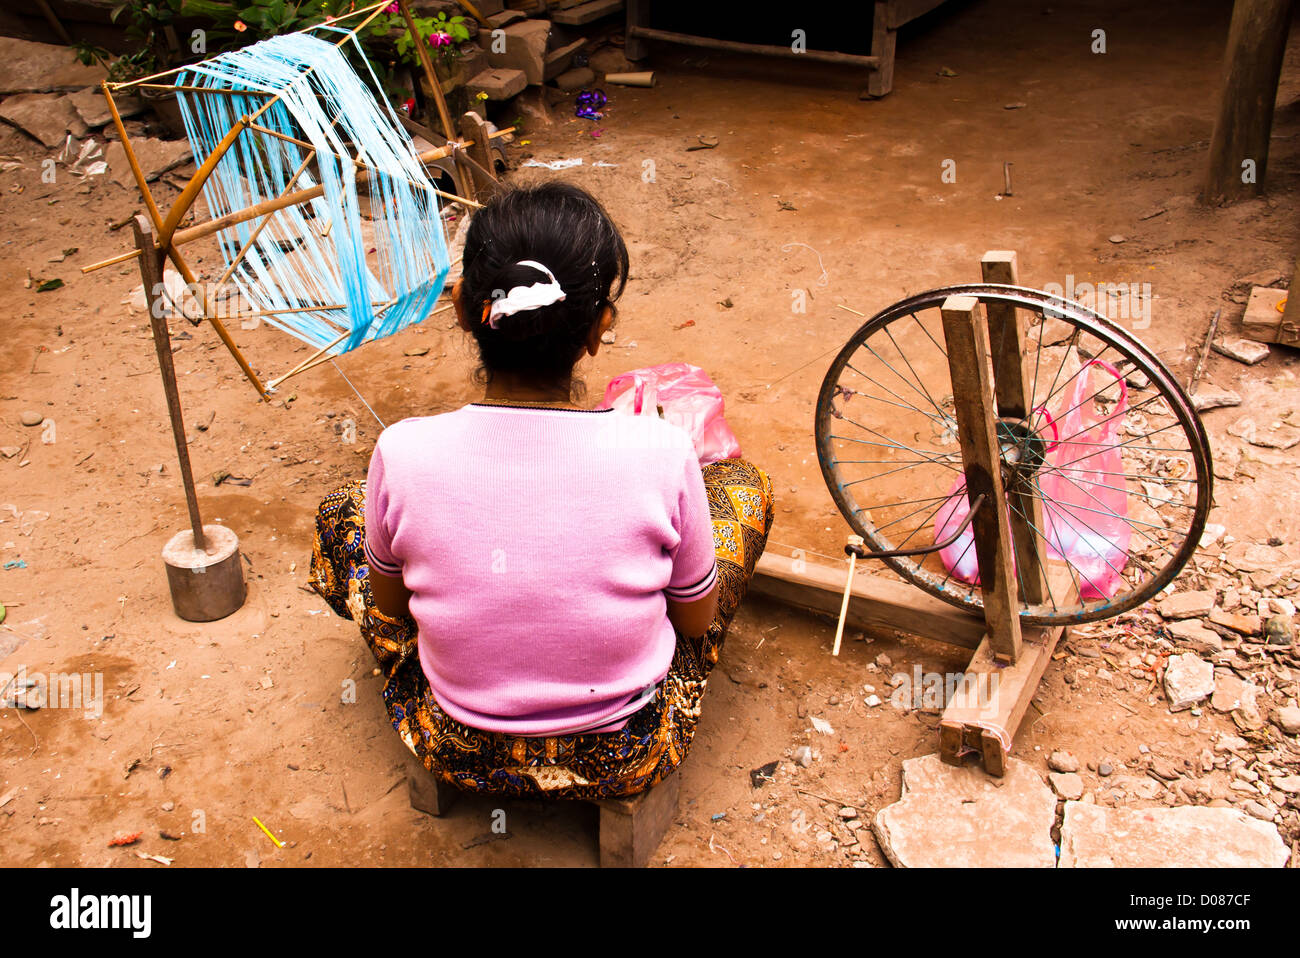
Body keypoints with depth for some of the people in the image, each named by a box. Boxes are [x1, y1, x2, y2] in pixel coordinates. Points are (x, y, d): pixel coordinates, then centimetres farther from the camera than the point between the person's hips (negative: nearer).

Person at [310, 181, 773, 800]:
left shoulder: (405, 453, -23)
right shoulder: (661, 454, -26)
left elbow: (387, 604, -3)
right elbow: (698, 619, -7)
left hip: (460, 759, 1)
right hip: (627, 760, 0)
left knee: (341, 514, 20)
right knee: (742, 482, 16)